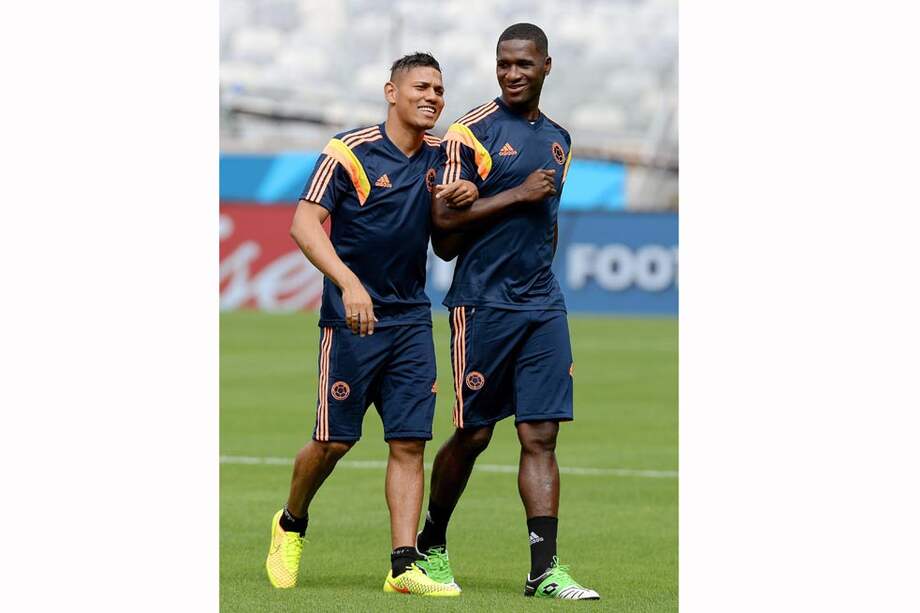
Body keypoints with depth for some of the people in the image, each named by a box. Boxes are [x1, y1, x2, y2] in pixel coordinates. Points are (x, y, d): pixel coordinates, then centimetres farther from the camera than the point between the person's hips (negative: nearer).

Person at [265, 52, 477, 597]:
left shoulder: (440, 156, 7)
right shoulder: (350, 153, -10)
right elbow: (305, 224, -17)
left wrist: (468, 195, -3)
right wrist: (348, 282, -31)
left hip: (412, 320, 5)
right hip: (352, 320, -5)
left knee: (410, 443, -3)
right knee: (334, 441, 0)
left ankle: (405, 566, -4)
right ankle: (291, 524, 27)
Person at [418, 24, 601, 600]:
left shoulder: (558, 140, 15)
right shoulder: (473, 132, -5)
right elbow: (443, 224, -12)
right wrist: (517, 195, -15)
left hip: (543, 308, 5)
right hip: (483, 306, -5)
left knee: (540, 436, -3)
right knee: (473, 435, 2)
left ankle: (545, 569, -7)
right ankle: (432, 545, 23)